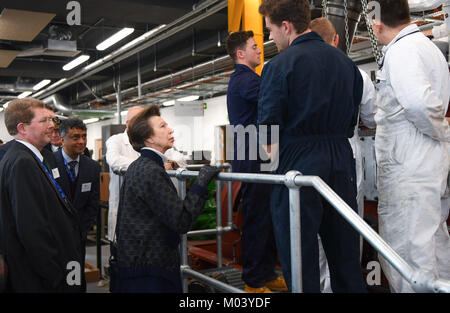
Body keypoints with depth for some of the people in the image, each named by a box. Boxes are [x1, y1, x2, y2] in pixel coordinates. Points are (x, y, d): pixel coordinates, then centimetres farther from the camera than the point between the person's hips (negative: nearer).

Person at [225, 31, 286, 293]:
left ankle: (267, 275, 23)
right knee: (258, 220, -5)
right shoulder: (245, 79, -11)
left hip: (259, 160, 10)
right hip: (254, 161, -10)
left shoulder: (244, 79, 23)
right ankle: (255, 282, 4)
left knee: (267, 219, 13)